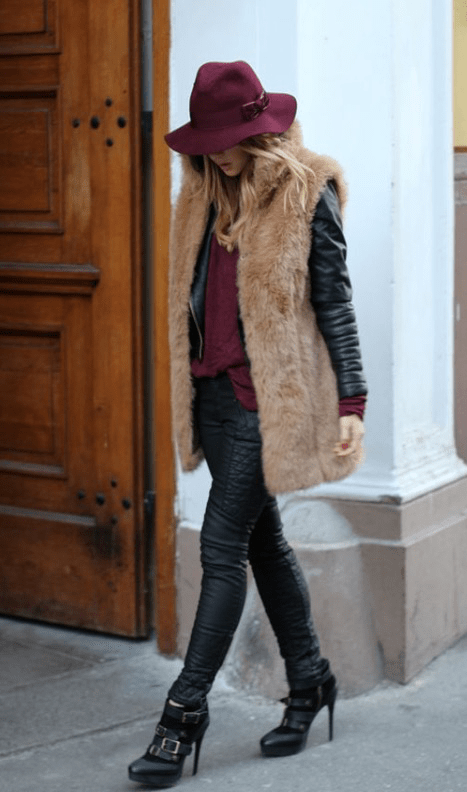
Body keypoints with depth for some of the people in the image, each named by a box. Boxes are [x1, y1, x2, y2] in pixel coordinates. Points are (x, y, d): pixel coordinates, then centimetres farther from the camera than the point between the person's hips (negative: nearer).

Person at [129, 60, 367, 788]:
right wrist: (190, 391, 19)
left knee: (223, 545, -7)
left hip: (270, 395, -7)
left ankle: (185, 712, -2)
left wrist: (351, 401, -11)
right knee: (263, 541, 13)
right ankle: (309, 680, 28)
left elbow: (334, 301, -7)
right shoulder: (205, 196, 11)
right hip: (213, 391, 7)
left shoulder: (307, 194, -8)